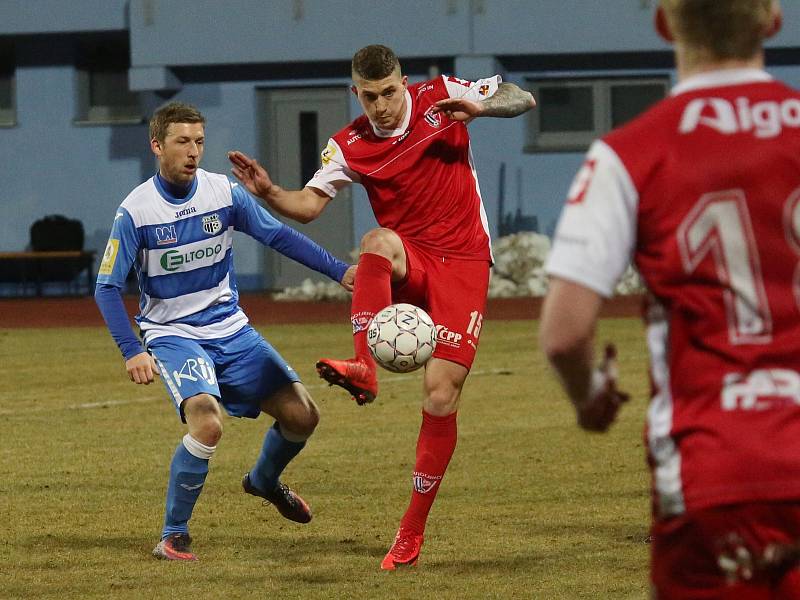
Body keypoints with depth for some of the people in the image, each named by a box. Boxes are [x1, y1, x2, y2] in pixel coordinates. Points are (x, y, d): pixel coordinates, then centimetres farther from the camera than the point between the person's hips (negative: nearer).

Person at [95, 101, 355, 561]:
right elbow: (108, 287, -10)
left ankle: (265, 480, 35)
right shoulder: (136, 212, -15)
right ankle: (174, 536, -14)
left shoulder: (224, 193, -5)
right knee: (207, 422, -30)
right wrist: (132, 351, -21)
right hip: (173, 334, -5)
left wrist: (340, 272, -8)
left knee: (302, 415, 1)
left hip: (230, 328, 5)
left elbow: (279, 235, 1)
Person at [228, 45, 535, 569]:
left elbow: (522, 99, -1)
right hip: (409, 265, 2)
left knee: (441, 397, -9)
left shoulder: (442, 97, -3)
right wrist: (269, 192, -21)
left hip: (462, 261, -2)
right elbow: (309, 204, 0)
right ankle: (363, 368, -49)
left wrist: (479, 107, -22)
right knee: (379, 241, -37)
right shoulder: (350, 146, 1)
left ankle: (413, 530, 2)